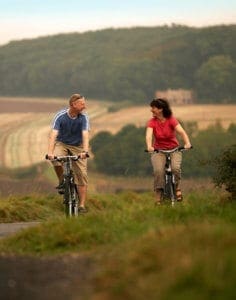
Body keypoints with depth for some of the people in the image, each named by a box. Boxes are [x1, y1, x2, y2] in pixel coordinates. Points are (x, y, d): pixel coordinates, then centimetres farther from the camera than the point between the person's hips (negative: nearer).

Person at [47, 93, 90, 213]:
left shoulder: (84, 117, -17)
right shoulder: (60, 116, -21)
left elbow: (85, 135, -28)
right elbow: (53, 134, -31)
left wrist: (85, 151, -45)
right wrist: (50, 152, -45)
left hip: (77, 146, 1)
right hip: (61, 144, -1)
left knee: (82, 175, -8)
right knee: (56, 160, -34)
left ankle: (82, 205, -2)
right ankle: (61, 183, -6)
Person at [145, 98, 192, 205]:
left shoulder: (171, 120, -10)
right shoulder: (152, 122, -8)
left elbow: (181, 131, -23)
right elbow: (149, 135, -24)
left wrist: (187, 143, -42)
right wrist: (149, 146, -45)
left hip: (174, 150, 0)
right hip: (158, 151, 0)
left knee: (175, 168, -29)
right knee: (158, 170, -28)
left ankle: (177, 188, -2)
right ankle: (158, 196, -15)